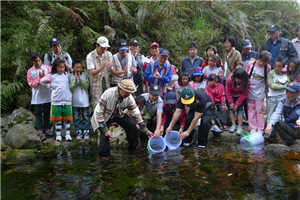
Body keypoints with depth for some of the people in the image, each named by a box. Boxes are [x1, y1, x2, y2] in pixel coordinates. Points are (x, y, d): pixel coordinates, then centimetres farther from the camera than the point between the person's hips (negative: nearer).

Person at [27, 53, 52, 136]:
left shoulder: (47, 68, 0)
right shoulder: (30, 71, 0)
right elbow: (31, 84, -4)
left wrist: (44, 76, -16)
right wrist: (39, 77, -13)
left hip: (47, 94, 0)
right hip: (37, 96, 0)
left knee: (47, 112, 9)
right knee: (38, 112, 5)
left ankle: (47, 128, 19)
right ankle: (39, 129, 14)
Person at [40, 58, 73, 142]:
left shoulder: (66, 74, 8)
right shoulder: (52, 76, 2)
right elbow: (42, 81, 8)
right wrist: (51, 86, 3)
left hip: (67, 100, 2)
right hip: (56, 101, -1)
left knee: (67, 119, 9)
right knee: (58, 119, 8)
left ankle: (68, 134, 19)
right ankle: (58, 135, 19)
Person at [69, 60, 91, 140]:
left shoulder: (85, 75, -3)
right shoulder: (70, 76, -2)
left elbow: (86, 86, -12)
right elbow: (70, 89, -8)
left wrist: (80, 78, -19)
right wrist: (75, 80, -17)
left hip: (84, 100, -1)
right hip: (75, 101, 1)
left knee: (85, 117, 7)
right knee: (76, 117, 9)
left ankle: (86, 132, 18)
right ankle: (79, 132, 21)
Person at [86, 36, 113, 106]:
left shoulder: (108, 54, 4)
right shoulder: (90, 56, -8)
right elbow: (92, 73, -17)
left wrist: (111, 66, -25)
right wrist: (101, 67, -35)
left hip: (107, 84, 4)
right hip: (96, 86, -4)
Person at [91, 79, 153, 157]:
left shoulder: (129, 98, -21)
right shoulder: (108, 94, -35)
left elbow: (136, 114, -11)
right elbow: (99, 112, -29)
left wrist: (145, 130, -10)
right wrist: (105, 130, -29)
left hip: (117, 114, 4)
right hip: (103, 116, -3)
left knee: (131, 124, -15)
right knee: (105, 135, -24)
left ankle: (133, 147, 7)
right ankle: (104, 154, 4)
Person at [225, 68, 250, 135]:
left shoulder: (247, 82, -31)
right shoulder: (229, 80, -33)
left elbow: (244, 94, -21)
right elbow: (227, 91, -19)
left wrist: (237, 104, -22)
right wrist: (231, 102, -20)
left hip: (240, 96, -1)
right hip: (231, 95, 1)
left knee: (240, 108, -10)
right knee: (231, 108, -6)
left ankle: (239, 126, -9)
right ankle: (233, 125, 0)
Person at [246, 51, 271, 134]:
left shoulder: (268, 67, -6)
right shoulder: (250, 64, -6)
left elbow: (267, 80, 7)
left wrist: (266, 88, 8)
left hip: (260, 93, -1)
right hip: (250, 92, 1)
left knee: (260, 111, 4)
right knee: (251, 110, 7)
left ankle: (260, 129, 14)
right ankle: (252, 128, 15)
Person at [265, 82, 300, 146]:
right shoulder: (283, 103, 2)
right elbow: (277, 113, -17)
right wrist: (270, 124, -38)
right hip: (289, 130, 3)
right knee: (277, 123, -24)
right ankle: (289, 141, -4)